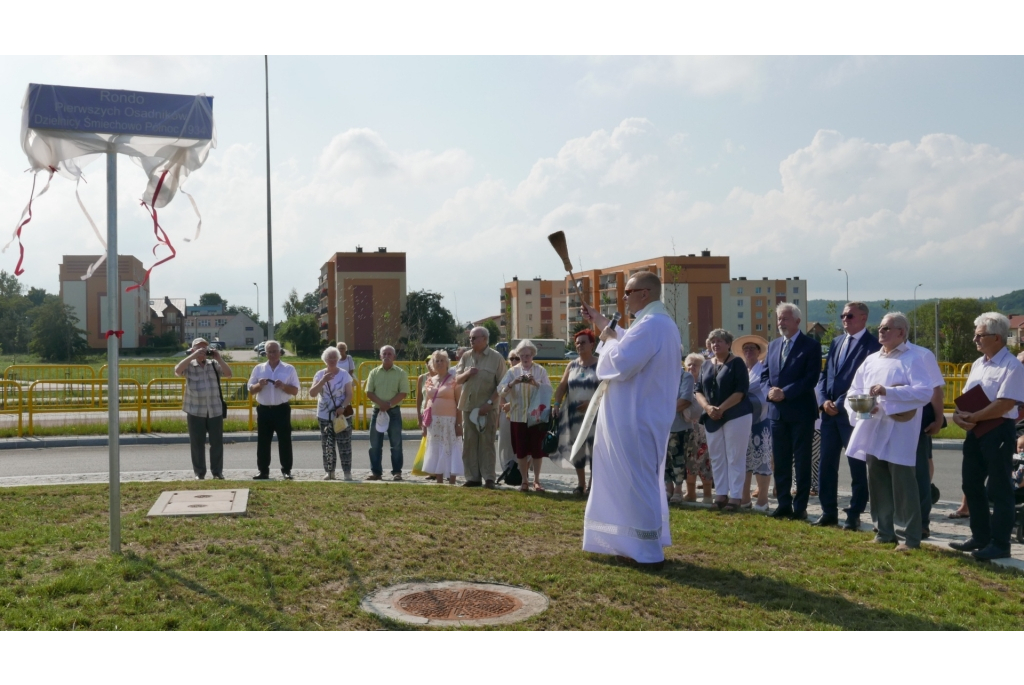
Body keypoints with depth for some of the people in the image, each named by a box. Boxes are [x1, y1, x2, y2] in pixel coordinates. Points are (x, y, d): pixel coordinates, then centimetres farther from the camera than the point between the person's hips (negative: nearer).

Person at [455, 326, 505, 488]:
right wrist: (466, 374, -10)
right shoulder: (466, 356, 10)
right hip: (468, 406, 5)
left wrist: (489, 403, -15)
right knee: (469, 443, 5)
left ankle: (488, 478, 0)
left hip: (487, 407, -5)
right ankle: (472, 477, 10)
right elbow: (457, 379, 12)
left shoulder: (496, 358, -4)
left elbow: (501, 384, -6)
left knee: (487, 443, -3)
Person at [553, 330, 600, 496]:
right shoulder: (572, 365, 11)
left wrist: (592, 402, -20)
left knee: (593, 448, -10)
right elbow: (562, 386, 4)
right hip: (574, 414, 5)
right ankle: (580, 484, 18)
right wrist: (556, 404, -9)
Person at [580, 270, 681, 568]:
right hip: (646, 416, 11)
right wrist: (605, 325, 25)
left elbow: (620, 364, -26)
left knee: (636, 482, -3)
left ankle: (648, 552, 3)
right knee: (644, 481, 18)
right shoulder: (662, 322, 13)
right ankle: (649, 544, 26)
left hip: (635, 420, -11)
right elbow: (633, 348, 26)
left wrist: (608, 338, -9)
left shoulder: (650, 324, -22)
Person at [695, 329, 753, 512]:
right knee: (716, 458, 7)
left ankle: (735, 497, -1)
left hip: (736, 416, -6)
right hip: (712, 418, 6)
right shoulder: (706, 365, 12)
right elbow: (698, 390, 9)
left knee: (735, 458, -4)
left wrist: (721, 409, -17)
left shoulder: (737, 363, -4)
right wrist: (707, 407, -10)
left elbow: (741, 391, -12)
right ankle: (721, 495, 13)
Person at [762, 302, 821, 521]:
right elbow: (765, 374, 14)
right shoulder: (773, 345, 13)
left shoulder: (811, 346, -5)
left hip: (801, 412, -6)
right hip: (777, 411, 6)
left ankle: (800, 507, 7)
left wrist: (785, 393, -19)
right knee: (780, 461, 9)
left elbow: (811, 378, -13)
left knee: (802, 462, 1)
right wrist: (770, 390, -7)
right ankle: (784, 505, 17)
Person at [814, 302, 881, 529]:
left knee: (857, 466, 3)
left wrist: (841, 404, -16)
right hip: (829, 413, 7)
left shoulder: (873, 345, -6)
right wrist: (823, 401, -2)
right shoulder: (836, 342, 16)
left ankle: (854, 515, 11)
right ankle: (829, 512, 17)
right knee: (826, 464, 8)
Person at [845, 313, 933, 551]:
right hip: (872, 431, 7)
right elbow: (853, 391, 15)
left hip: (899, 433, -7)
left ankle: (912, 538, 7)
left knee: (903, 485, -3)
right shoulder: (871, 360, 16)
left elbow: (924, 392, -17)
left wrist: (888, 392, -25)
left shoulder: (913, 359, -4)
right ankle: (884, 533, 23)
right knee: (877, 484, 12)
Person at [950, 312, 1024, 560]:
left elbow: (1003, 405, -22)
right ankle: (980, 537, 26)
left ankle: (1000, 544, 8)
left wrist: (971, 417, -16)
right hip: (975, 432, 9)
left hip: (998, 432, -9)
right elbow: (966, 397, 16)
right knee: (971, 484, 14)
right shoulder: (978, 364, 13)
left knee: (999, 490, -1)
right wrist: (959, 415, -4)